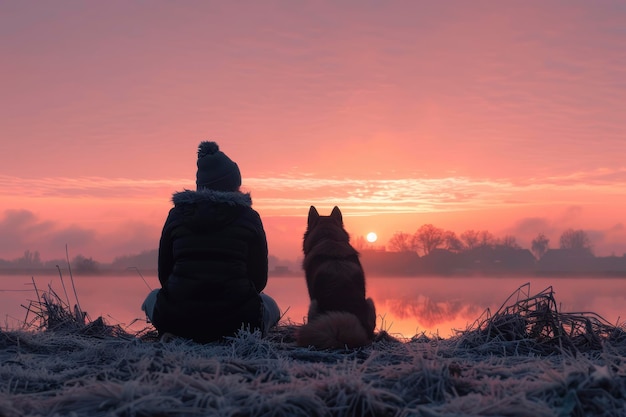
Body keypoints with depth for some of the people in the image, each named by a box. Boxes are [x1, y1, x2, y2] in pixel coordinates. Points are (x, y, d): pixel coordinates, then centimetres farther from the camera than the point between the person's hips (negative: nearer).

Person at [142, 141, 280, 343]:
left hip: (177, 319, 1)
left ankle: (174, 338, 5)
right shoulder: (249, 217, 4)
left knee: (153, 298, 36)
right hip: (235, 320, -1)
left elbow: (164, 274, 12)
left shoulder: (176, 214, 8)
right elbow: (259, 279, 7)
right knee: (270, 305, 32)